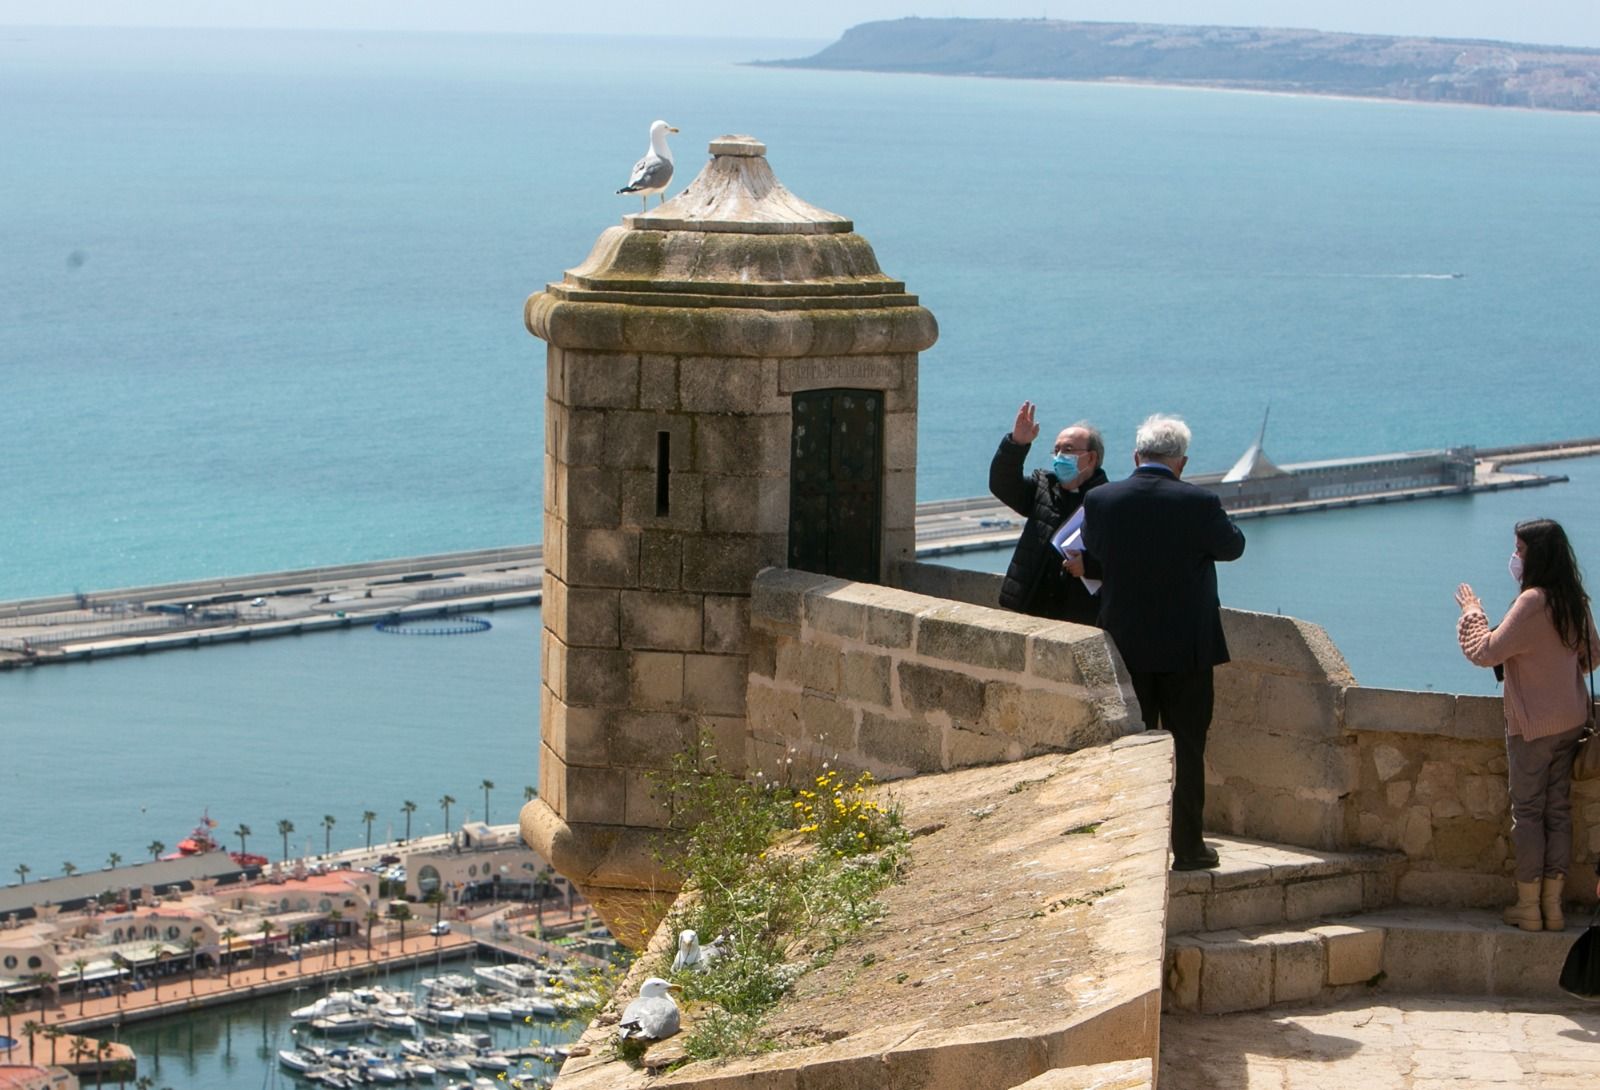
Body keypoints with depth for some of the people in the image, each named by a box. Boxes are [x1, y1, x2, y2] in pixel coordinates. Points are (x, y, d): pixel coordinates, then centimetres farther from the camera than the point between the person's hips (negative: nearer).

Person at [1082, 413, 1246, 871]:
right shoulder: (1198, 503, -14)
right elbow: (1232, 546, 3)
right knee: (1187, 748, 6)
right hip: (1187, 646, -2)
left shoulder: (1099, 501, -7)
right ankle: (1187, 846, 7)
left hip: (1125, 645, 2)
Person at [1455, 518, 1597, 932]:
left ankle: (1528, 907, 3)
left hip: (1532, 724, -7)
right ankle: (1553, 905, 10)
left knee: (1528, 811, 0)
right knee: (1558, 809, 9)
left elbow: (1486, 652, -19)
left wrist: (1471, 612, -4)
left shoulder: (1532, 602, -19)